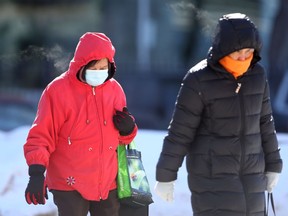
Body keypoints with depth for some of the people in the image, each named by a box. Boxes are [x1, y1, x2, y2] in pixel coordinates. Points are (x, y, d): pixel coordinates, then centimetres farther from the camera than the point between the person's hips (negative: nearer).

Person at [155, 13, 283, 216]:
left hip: (250, 172, 6)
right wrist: (165, 176, -8)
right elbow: (179, 132, -11)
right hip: (211, 172, -6)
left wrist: (273, 166, 14)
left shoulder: (256, 74, 1)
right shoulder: (199, 80, -15)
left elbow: (264, 121, 11)